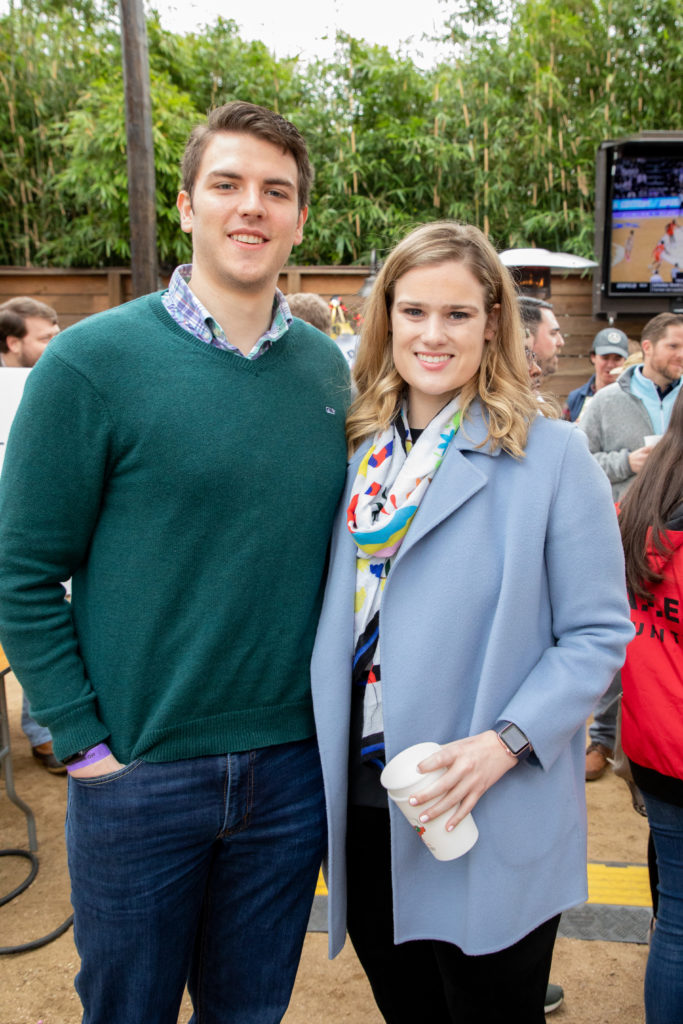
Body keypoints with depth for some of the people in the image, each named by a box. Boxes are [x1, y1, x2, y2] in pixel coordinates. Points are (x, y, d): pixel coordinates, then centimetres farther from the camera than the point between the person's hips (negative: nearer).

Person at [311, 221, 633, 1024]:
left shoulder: (551, 455, -9)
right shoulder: (356, 451, 4)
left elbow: (598, 633, -8)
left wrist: (506, 741, -20)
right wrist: (320, 761, 4)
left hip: (491, 822, -3)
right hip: (361, 807, 4)